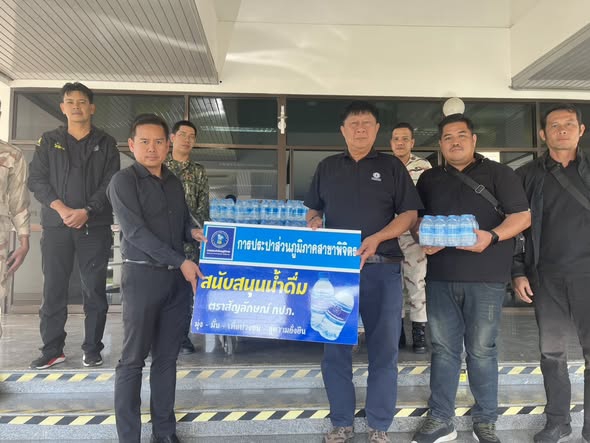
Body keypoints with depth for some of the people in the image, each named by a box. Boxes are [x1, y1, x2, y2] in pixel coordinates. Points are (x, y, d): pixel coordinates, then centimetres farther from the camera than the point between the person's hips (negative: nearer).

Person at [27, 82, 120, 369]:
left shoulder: (105, 143, 8)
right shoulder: (49, 141, 12)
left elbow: (111, 183, 0)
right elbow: (36, 180, 4)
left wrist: (86, 211, -14)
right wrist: (61, 208, -12)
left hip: (95, 226, -1)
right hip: (56, 226, 2)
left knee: (94, 289, 2)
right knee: (53, 289, 4)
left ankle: (92, 349, 12)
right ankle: (52, 349, 16)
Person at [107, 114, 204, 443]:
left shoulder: (174, 182, 13)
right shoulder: (124, 181, -7)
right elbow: (135, 231, -16)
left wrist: (193, 232, -4)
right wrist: (181, 261, -19)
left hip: (177, 278, 6)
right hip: (143, 276, -6)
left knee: (168, 357, 12)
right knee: (133, 359, 2)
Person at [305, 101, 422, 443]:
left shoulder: (392, 166, 7)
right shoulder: (327, 167, 13)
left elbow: (410, 213, 1)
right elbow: (313, 208, 19)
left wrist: (377, 238, -15)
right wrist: (313, 222, -5)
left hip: (382, 267, -1)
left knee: (384, 350, 5)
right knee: (335, 348, 6)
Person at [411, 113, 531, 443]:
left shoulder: (498, 173, 4)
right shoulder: (429, 178, 14)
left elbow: (523, 216, -2)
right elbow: (416, 217, 17)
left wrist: (492, 237, -20)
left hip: (485, 277, -3)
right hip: (440, 276, 3)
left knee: (482, 350, 6)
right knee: (443, 349, 8)